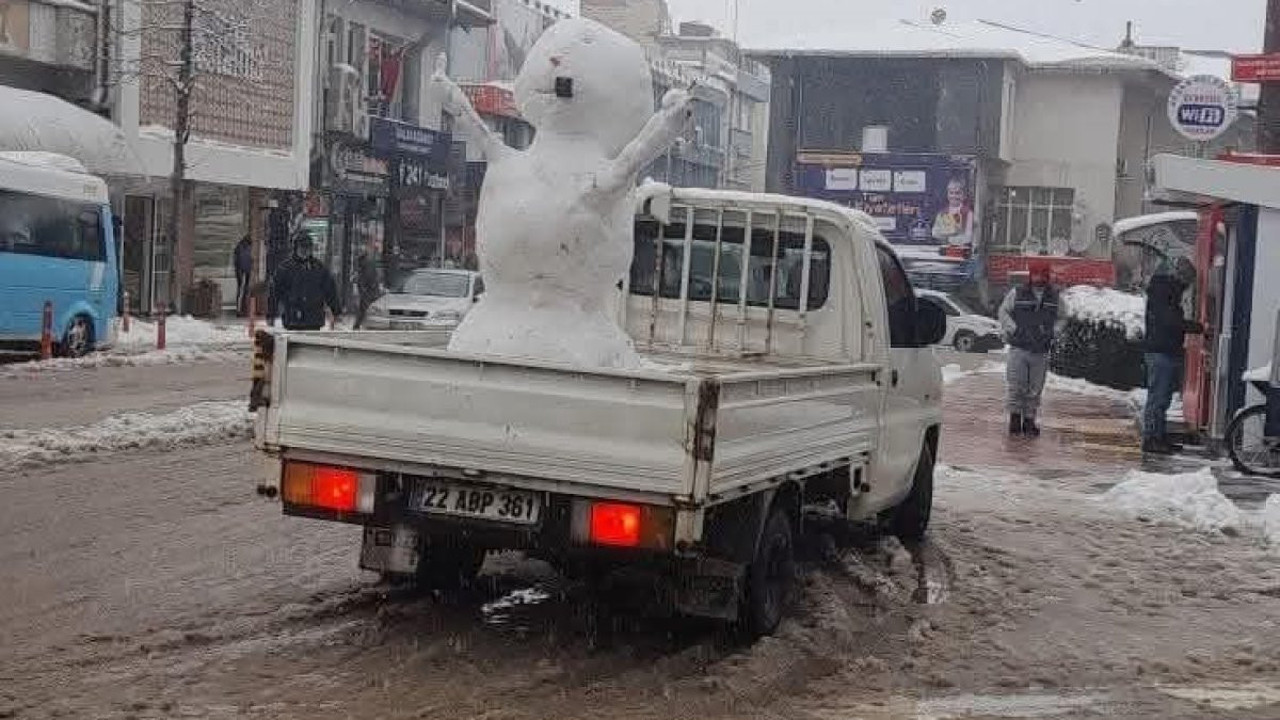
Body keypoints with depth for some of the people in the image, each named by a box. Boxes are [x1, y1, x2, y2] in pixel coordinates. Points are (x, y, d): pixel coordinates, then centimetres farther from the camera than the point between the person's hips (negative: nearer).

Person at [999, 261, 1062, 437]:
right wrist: (1014, 329, -8)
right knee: (1016, 385, -5)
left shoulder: (1055, 297, 6)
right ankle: (1015, 416, 11)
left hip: (1041, 350, 2)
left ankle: (1029, 420, 17)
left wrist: (1052, 332, -1)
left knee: (1035, 389, 7)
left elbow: (1060, 318, 17)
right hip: (1019, 347, -2)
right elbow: (1003, 312, 5)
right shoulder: (1017, 293, -1)